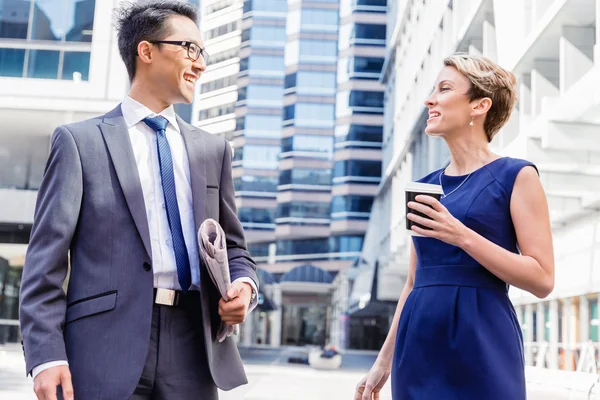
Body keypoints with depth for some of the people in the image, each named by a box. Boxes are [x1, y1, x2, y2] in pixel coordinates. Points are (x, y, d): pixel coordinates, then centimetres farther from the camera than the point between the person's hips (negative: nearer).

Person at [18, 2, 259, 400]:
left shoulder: (213, 149, 16)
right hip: (106, 348, -3)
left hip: (194, 347, 4)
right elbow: (47, 256, -2)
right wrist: (47, 354, -11)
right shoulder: (79, 140, 3)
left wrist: (244, 284, -3)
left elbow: (233, 246, 19)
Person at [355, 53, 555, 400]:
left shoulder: (516, 176, -3)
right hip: (418, 348, 5)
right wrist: (385, 360, 15)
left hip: (481, 346, -5)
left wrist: (462, 236, -18)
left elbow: (543, 279, -9)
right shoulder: (425, 187, 13)